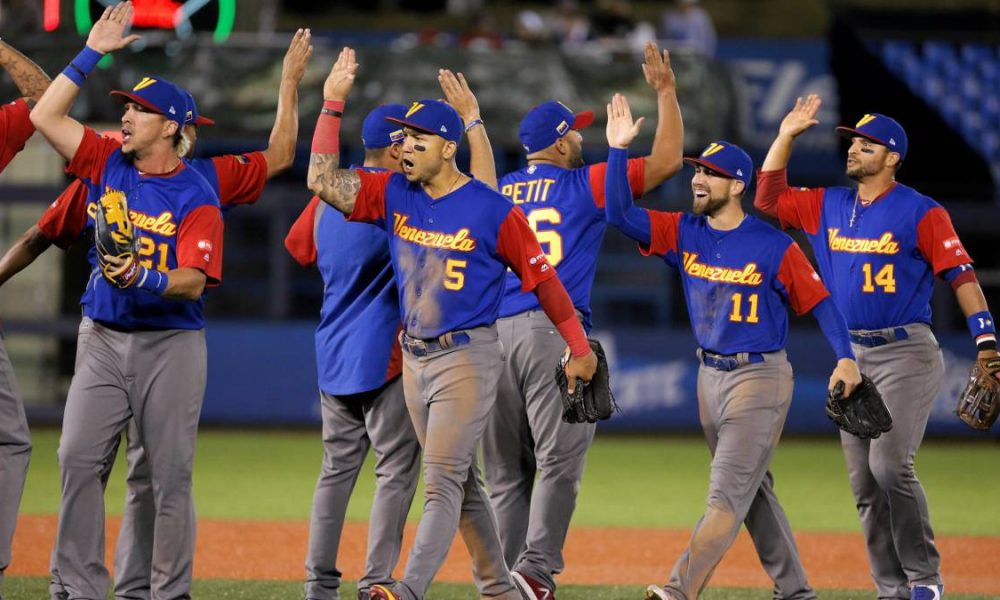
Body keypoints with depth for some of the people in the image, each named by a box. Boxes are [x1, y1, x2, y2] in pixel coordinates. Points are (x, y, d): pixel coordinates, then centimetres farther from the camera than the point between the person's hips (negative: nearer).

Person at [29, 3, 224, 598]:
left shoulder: (196, 196, -8)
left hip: (171, 343, -4)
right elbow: (46, 115, 7)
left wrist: (142, 278, -33)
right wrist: (92, 52, 4)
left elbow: (194, 281, -16)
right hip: (106, 341, 4)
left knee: (170, 472, -1)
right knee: (79, 458, -5)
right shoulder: (107, 162, 7)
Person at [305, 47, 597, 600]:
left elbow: (542, 277, -5)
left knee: (442, 480, -14)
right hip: (415, 356, 7)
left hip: (467, 357, -7)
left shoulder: (492, 211, -13)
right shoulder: (393, 195, 2)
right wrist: (331, 102, -13)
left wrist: (579, 349, 0)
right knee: (460, 481, 14)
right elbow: (323, 180, -8)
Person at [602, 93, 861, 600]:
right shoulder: (683, 233, 2)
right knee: (752, 490, 14)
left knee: (727, 493, -12)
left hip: (761, 377, -7)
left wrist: (845, 358, -19)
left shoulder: (773, 247, -12)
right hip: (710, 375, 7)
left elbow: (819, 301, -8)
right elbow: (620, 214, -5)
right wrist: (618, 150, -16)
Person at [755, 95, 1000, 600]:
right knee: (863, 483, 5)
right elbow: (768, 198, 15)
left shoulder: (921, 213, -9)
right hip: (852, 355, 7)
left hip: (907, 353, -7)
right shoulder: (827, 206, 10)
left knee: (890, 466, -19)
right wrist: (786, 136, 6)